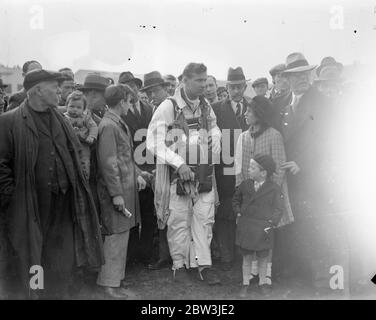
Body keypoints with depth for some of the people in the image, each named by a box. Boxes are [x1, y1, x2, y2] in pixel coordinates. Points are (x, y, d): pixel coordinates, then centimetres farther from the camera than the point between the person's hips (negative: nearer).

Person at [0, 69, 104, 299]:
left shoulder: (60, 120, 11)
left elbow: (76, 152, 19)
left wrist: (75, 182, 10)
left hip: (63, 204, 5)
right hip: (30, 206, -5)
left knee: (63, 262, 11)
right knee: (31, 259, 10)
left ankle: (57, 294, 30)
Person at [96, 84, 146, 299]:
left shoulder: (120, 124, 15)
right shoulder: (108, 126, -15)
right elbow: (108, 162, -19)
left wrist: (137, 174, 11)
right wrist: (116, 193, -19)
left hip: (127, 188, 10)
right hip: (116, 191, -10)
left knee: (122, 235, 15)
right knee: (116, 236, -3)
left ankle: (116, 278, 27)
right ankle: (109, 283, 8)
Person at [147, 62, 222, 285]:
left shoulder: (206, 106, 8)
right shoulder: (168, 107, -9)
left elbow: (214, 127, 26)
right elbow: (154, 142, -14)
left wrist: (215, 137, 1)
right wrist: (179, 163, -20)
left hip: (203, 173, 4)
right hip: (177, 174, -4)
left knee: (204, 219, 5)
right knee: (179, 222, 4)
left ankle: (204, 264, 16)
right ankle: (179, 265, 20)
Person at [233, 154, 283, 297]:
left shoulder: (274, 189, -9)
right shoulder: (245, 184, 0)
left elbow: (278, 209, -3)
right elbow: (236, 199, 17)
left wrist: (271, 224, -11)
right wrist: (238, 213, 7)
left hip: (263, 230, -2)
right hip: (245, 228, 2)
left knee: (262, 258, 13)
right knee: (247, 257, 11)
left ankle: (263, 282, 31)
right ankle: (245, 284, 24)